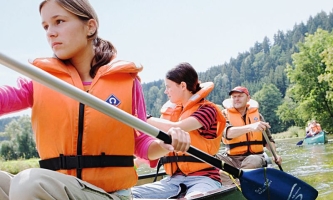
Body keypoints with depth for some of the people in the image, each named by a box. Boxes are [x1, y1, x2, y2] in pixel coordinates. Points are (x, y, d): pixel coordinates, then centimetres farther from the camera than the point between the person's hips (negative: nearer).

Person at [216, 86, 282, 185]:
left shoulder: (257, 115, 12)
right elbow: (227, 133, -20)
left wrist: (275, 154, 0)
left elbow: (268, 139, 21)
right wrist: (251, 127, -36)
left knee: (254, 161, -35)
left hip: (255, 156, 1)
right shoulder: (225, 114, 4)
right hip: (232, 158, -1)